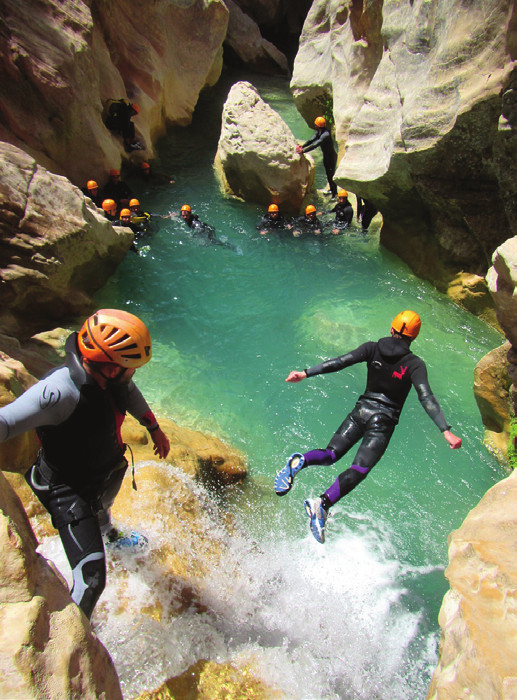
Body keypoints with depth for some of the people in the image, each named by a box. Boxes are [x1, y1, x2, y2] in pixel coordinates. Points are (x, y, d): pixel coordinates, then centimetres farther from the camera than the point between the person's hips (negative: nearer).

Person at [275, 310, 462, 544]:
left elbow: (340, 362, -7)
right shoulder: (415, 364, -6)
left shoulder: (372, 348, 1)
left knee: (331, 454, 10)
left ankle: (300, 461, -23)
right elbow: (426, 398, -16)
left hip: (361, 410, 3)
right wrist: (446, 431, -18)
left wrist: (306, 373, -7)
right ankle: (323, 503, -31)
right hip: (383, 422, -3)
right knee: (358, 470, -8)